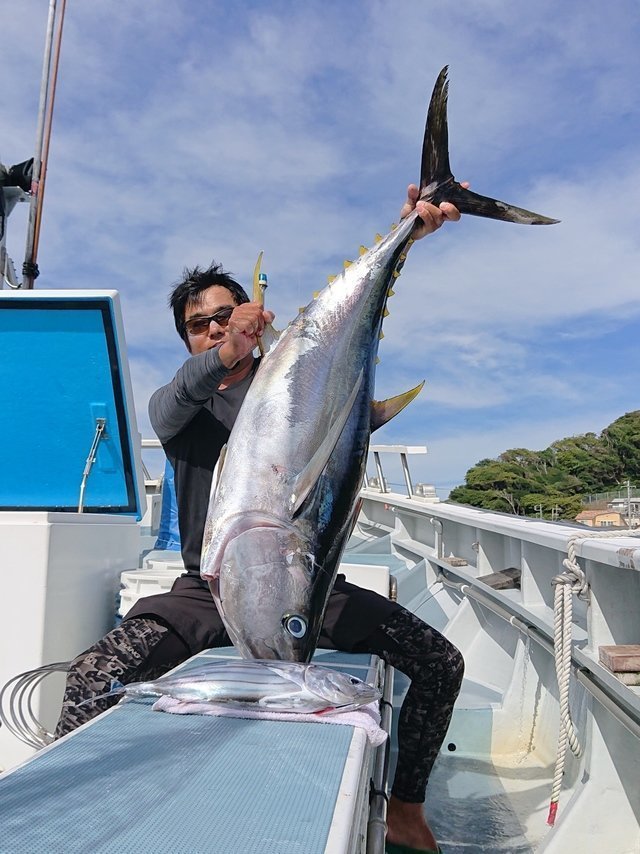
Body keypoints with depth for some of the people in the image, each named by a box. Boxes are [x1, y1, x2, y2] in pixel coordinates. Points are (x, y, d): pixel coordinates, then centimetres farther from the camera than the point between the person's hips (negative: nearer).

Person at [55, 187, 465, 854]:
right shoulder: (177, 402, 10)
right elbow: (172, 404, -16)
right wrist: (224, 355, -39)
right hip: (210, 591, 0)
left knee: (440, 663, -9)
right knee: (91, 677, -23)